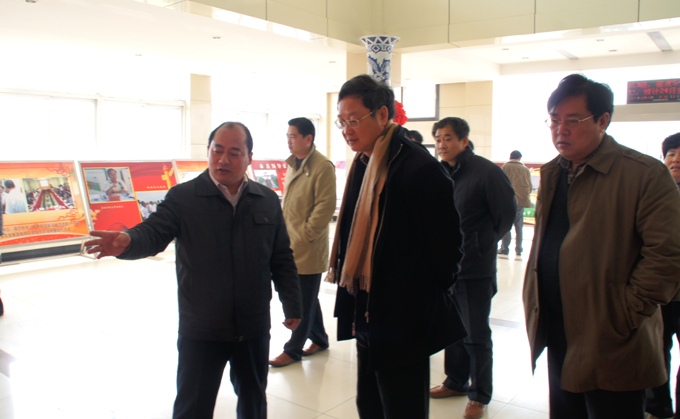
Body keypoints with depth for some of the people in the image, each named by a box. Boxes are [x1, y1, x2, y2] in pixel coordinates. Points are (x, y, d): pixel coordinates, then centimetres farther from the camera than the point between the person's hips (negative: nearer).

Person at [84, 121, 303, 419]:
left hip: (254, 327, 3)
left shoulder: (267, 201, 2)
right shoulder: (182, 197, -7)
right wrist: (128, 241, -44)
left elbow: (282, 259, 6)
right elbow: (154, 232, -21)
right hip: (201, 330, -2)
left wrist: (292, 305, 7)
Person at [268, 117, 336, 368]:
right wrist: (285, 231, 12)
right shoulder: (293, 165, 13)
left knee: (304, 300, 4)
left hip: (309, 247, -8)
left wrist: (305, 234, -16)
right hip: (292, 244, 8)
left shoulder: (323, 167, -14)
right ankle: (319, 339, 33)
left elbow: (325, 206, -18)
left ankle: (294, 349, 16)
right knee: (305, 297, 18)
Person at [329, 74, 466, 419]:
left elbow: (445, 244, -16)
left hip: (404, 324, -8)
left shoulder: (419, 167, -19)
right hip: (369, 319, 9)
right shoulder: (363, 165, 8)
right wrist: (355, 309, 11)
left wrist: (428, 300, -6)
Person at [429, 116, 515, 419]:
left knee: (476, 334, 5)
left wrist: (484, 245, -3)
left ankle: (480, 395, 22)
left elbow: (506, 215, -6)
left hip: (475, 268, -5)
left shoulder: (487, 172, -12)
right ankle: (456, 381, 36)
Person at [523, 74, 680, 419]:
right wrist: (534, 303, 11)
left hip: (611, 347, -7)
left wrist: (626, 314, -16)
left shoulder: (646, 175, -13)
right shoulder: (552, 173, 10)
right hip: (558, 337, 7)